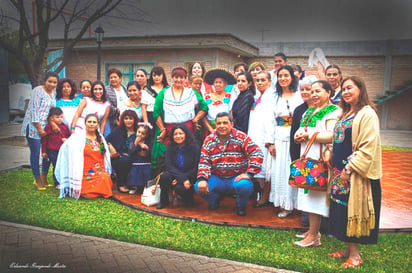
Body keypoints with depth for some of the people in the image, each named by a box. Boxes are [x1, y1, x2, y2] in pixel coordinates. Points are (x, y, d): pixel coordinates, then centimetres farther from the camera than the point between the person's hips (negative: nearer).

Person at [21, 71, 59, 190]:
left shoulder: (54, 92, 10)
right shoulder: (38, 91, -10)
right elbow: (33, 110, -13)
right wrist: (39, 128, -15)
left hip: (46, 127, 6)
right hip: (33, 127, -6)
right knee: (35, 153, -2)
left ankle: (43, 178, 17)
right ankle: (38, 180, 10)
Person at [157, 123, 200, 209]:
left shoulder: (195, 147, -10)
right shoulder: (170, 147, -2)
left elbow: (196, 169, -11)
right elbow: (169, 166, -10)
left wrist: (179, 180, -19)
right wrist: (182, 178, -25)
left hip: (189, 177, -2)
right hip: (174, 175, 3)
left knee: (179, 188, -32)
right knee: (164, 176, -29)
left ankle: (189, 200, 6)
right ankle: (164, 201, -4)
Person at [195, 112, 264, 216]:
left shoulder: (241, 137, -7)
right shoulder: (209, 140, 3)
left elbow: (257, 154, -15)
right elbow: (204, 161, -1)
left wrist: (249, 174, -23)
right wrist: (202, 179, -17)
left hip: (237, 177, -3)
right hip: (217, 178, 3)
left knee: (245, 186, -36)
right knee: (198, 187, -21)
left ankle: (241, 206, 2)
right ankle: (215, 199, 16)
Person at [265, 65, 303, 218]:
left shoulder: (299, 96, 2)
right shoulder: (275, 97, 11)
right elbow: (270, 120, 7)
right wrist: (270, 142, 0)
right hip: (279, 138, 3)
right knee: (279, 170, 4)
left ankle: (294, 203, 11)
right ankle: (284, 205, 15)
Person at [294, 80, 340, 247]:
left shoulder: (333, 111, -7)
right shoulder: (309, 111, 20)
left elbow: (332, 136, -20)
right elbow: (301, 130, 23)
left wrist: (308, 135, -16)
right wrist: (298, 136, -1)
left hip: (320, 160, -8)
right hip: (307, 158, 8)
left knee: (315, 194, -7)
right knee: (309, 194, 11)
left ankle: (313, 237, -1)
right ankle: (312, 230, 21)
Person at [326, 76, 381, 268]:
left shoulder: (367, 114, -13)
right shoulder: (346, 114, 15)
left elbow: (369, 147, -19)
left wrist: (349, 169, -20)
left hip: (357, 174, -8)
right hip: (341, 172, 8)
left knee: (353, 211, -1)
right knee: (343, 211, 12)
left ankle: (355, 255, 13)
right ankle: (349, 250, 25)